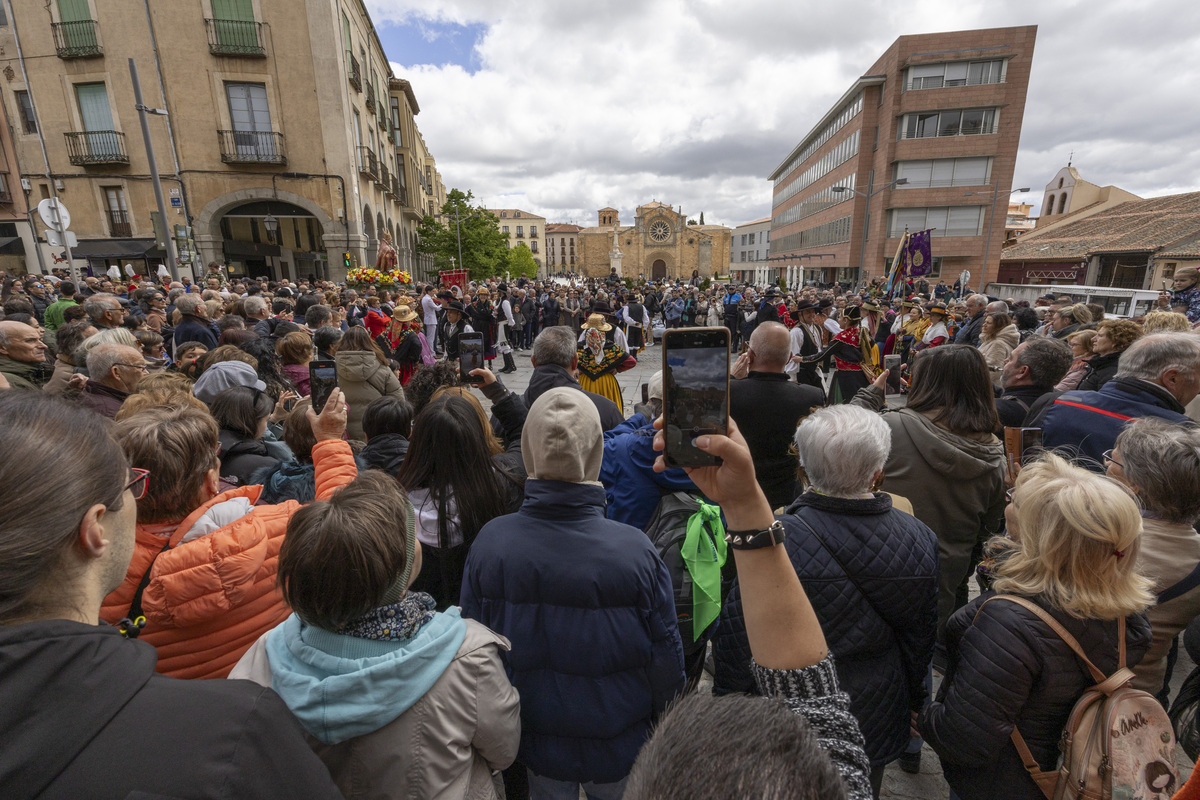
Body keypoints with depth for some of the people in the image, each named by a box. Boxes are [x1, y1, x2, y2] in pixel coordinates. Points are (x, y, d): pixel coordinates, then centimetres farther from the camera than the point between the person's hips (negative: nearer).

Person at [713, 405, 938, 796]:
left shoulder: (776, 540, -31)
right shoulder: (920, 540, -14)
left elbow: (738, 637, -21)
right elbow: (921, 641, 1)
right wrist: (910, 700, 19)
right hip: (878, 723, 4)